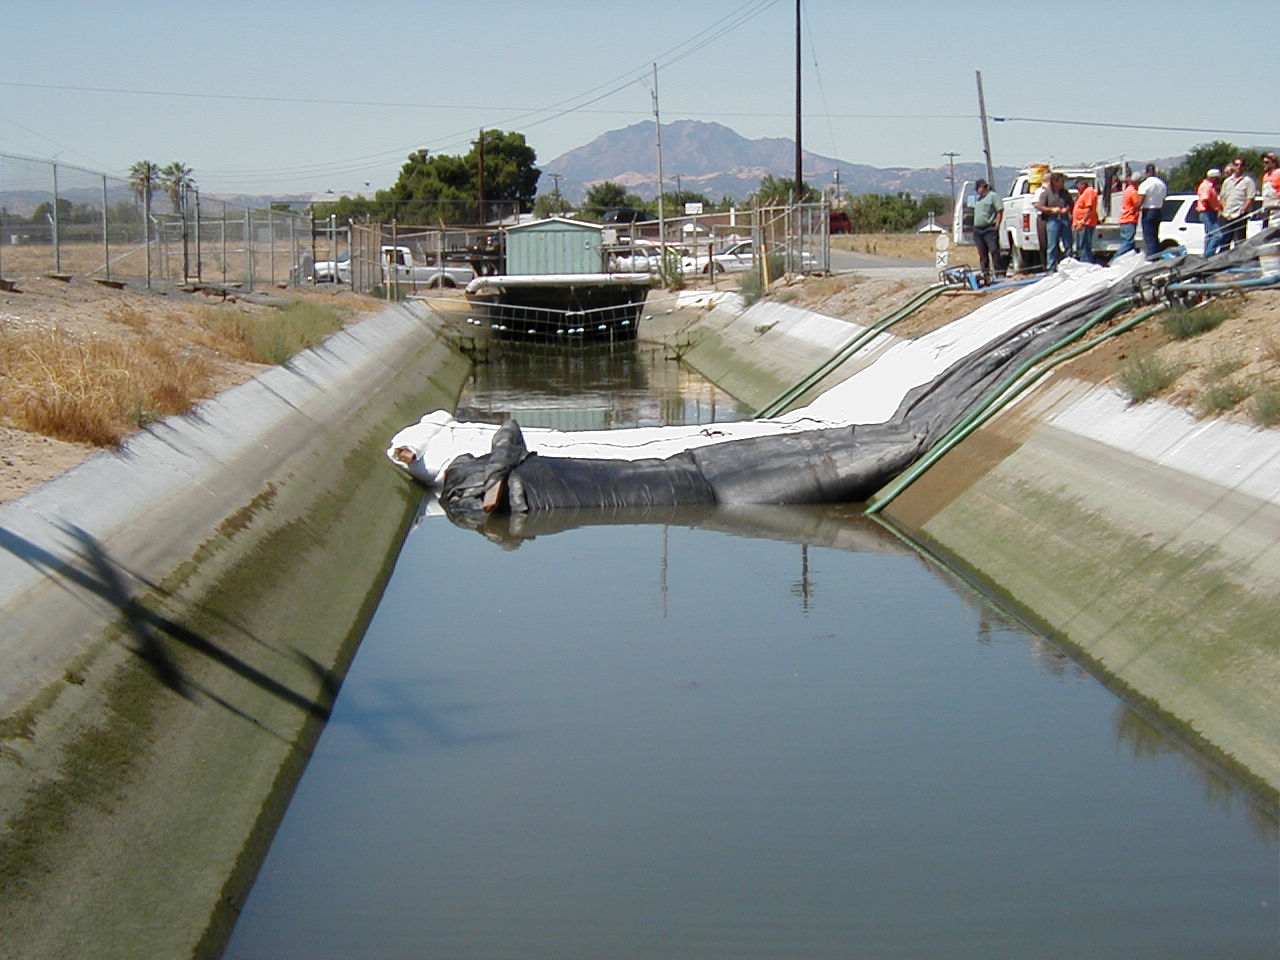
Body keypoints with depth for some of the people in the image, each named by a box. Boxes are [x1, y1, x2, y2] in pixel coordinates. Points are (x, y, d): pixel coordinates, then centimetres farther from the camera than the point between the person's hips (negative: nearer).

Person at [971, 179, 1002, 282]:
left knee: (994, 251, -10)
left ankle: (997, 271, -10)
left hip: (990, 229, -8)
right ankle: (985, 273, 12)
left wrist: (997, 225, -15)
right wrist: (975, 228, 16)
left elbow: (1000, 211, -8)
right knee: (982, 253, 8)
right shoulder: (978, 198, 22)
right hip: (978, 230, 8)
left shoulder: (992, 196, -2)